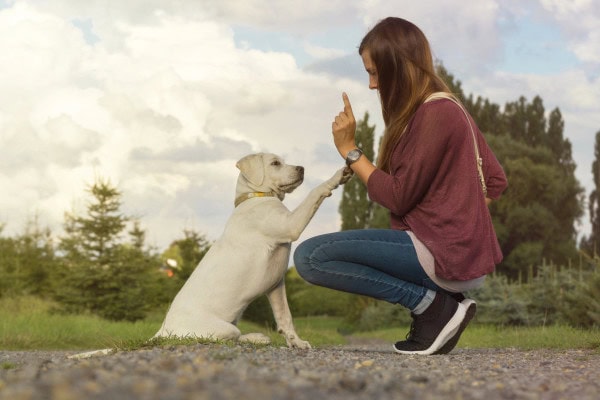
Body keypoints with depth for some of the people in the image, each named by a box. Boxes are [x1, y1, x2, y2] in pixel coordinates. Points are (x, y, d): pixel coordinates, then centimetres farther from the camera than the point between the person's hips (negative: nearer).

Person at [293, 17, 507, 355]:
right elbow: (495, 180, 20)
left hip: (445, 257, -10)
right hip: (465, 253, 10)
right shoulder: (450, 108, 15)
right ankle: (440, 303, 9)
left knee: (309, 256, -16)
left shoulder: (434, 113, -14)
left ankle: (432, 305, -11)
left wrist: (350, 150, -8)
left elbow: (397, 197, -15)